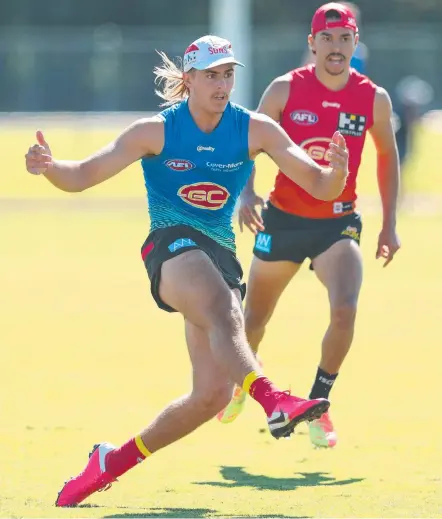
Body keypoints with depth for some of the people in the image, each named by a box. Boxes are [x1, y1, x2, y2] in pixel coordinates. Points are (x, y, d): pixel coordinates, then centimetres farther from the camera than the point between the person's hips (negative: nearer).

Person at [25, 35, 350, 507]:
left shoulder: (255, 130, 2)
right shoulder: (156, 132, -4)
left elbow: (320, 187, -3)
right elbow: (84, 176, -6)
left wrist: (337, 171, -27)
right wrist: (50, 167, -28)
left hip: (220, 254, 4)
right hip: (172, 246, -4)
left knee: (213, 393, -6)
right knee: (223, 311, -38)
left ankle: (114, 461, 11)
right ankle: (274, 402, -60)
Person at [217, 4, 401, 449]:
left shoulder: (374, 99, -5)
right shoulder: (285, 89, -9)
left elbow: (387, 155, 11)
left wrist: (389, 224, 9)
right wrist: (246, 194, -17)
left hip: (339, 223, 0)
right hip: (283, 220, 0)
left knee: (345, 308, -24)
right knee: (255, 317, 13)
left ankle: (318, 406, -5)